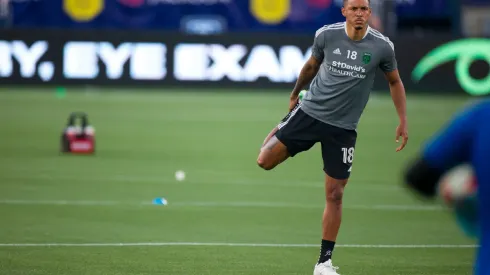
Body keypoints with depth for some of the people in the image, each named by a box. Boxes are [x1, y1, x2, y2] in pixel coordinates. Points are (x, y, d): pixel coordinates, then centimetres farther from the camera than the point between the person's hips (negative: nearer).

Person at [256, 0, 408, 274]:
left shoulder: (382, 46, -9)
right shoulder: (326, 35, -8)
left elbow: (395, 82, 8)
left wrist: (403, 122, 3)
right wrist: (295, 93, 25)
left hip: (343, 128, 0)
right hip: (310, 112, 1)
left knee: (335, 195, 0)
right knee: (265, 161, -9)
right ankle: (279, 132, 28)